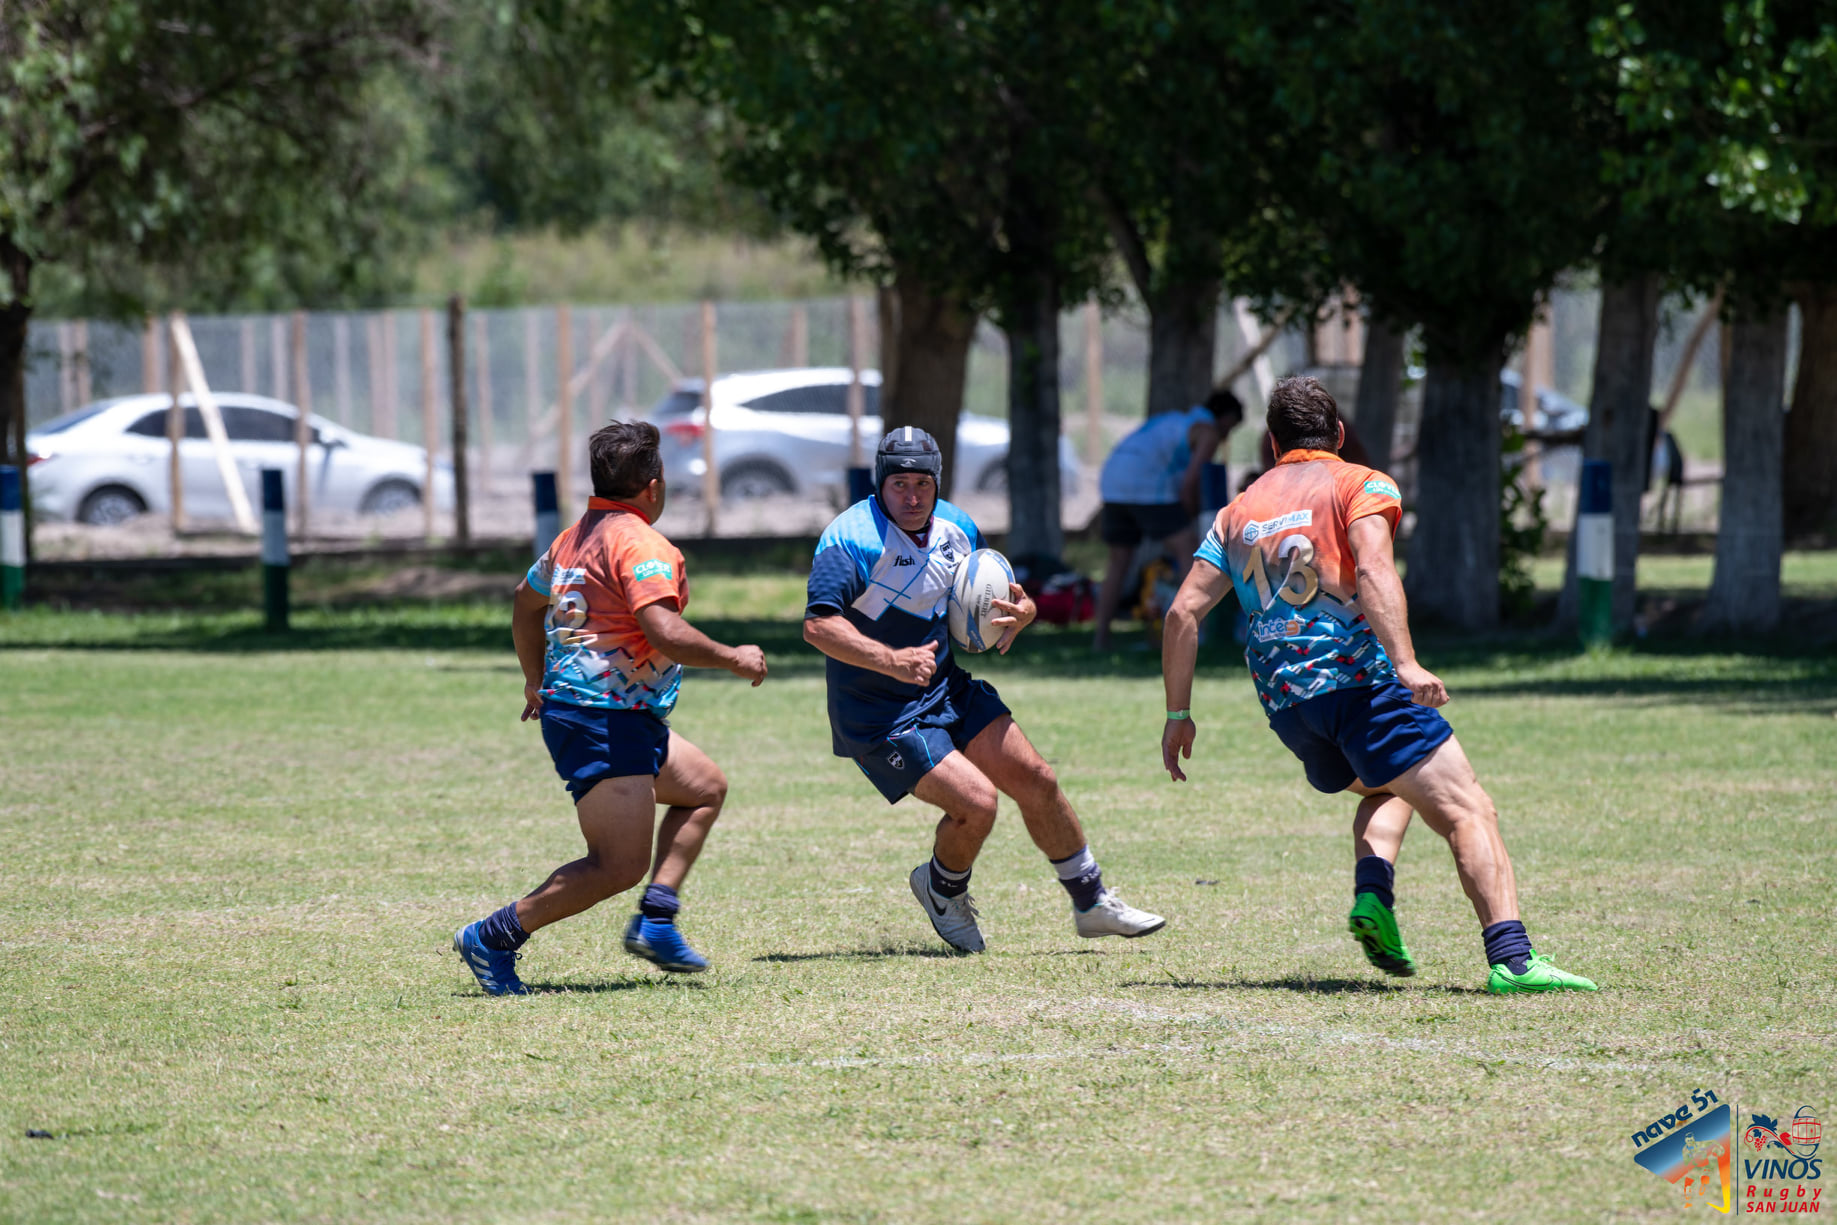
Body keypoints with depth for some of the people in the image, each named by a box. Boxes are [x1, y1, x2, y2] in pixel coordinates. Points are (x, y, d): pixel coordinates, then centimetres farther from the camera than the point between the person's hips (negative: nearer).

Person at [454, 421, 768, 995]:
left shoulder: (575, 537, 15)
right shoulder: (639, 544, -15)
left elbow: (526, 601, 30)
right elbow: (665, 634, -26)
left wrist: (537, 681, 40)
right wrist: (733, 659, -12)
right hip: (605, 722, -11)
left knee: (705, 786, 23)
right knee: (619, 866, -13)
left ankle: (655, 920, 14)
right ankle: (493, 937, -8)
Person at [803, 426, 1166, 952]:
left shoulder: (957, 529, 2)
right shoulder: (852, 539, -21)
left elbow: (994, 601, 16)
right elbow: (818, 626, -30)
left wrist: (1021, 611, -8)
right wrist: (892, 660, -41)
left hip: (949, 688, 7)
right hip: (879, 718, -7)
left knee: (1035, 780, 4)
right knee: (976, 802, -19)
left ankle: (1092, 903, 23)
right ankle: (943, 889, 14)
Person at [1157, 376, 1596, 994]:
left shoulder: (1237, 513, 20)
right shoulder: (1361, 485, 5)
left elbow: (1183, 612, 14)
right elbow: (1372, 571, -15)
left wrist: (1178, 714, 19)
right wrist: (1405, 663, -25)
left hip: (1284, 703, 6)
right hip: (1360, 679, -6)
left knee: (1386, 787, 31)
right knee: (1468, 811, -9)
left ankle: (1372, 896, 3)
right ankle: (1511, 958, -29)